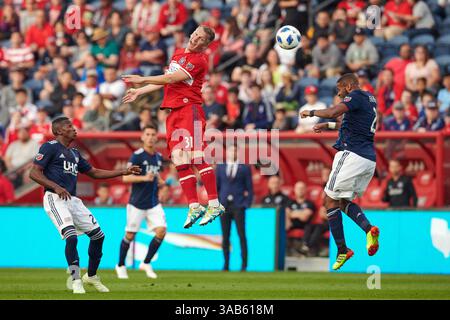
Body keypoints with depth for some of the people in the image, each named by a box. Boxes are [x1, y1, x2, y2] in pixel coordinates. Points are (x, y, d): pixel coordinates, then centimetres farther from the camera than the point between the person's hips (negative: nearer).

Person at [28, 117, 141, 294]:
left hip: (72, 200, 8)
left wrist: (124, 172, 24)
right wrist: (56, 187, -22)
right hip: (55, 199, -8)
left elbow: (94, 172, 28)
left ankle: (91, 276, 24)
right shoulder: (50, 147, -3)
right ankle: (75, 280, -17)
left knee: (98, 235, 7)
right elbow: (34, 173, -10)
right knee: (71, 237, -24)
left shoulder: (74, 153, 21)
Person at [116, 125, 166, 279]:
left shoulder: (159, 157, 9)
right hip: (137, 203, -5)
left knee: (161, 230, -10)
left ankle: (146, 263, 6)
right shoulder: (137, 155, -12)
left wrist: (161, 182, 5)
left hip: (154, 203, 5)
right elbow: (126, 178, -17)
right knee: (130, 235, 3)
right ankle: (120, 266, 24)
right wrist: (144, 178, -28)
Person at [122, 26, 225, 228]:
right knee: (180, 161, -2)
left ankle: (214, 204, -18)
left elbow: (171, 78, -12)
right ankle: (194, 207, -4)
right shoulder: (178, 54, 20)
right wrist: (139, 91, 31)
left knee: (196, 157, -18)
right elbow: (166, 81, 30)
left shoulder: (199, 60, -7)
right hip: (174, 111, 8)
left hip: (190, 108, -8)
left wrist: (142, 80, -7)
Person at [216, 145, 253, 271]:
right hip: (224, 205, 2)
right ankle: (226, 264, 7)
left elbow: (249, 188, 5)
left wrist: (247, 204, -6)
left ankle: (244, 264, -4)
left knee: (241, 235, -6)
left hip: (238, 205, -2)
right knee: (225, 236, 3)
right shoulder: (220, 167, 12)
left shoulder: (244, 168, 6)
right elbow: (216, 186, 13)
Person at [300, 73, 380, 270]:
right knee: (344, 201, 18)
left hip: (352, 155, -9)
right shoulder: (370, 99, 20)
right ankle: (368, 228, -7)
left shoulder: (356, 96, -8)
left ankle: (342, 250, -3)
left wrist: (311, 112, -6)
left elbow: (333, 113, -23)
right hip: (369, 160, 9)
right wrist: (328, 125, 39)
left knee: (331, 201, 0)